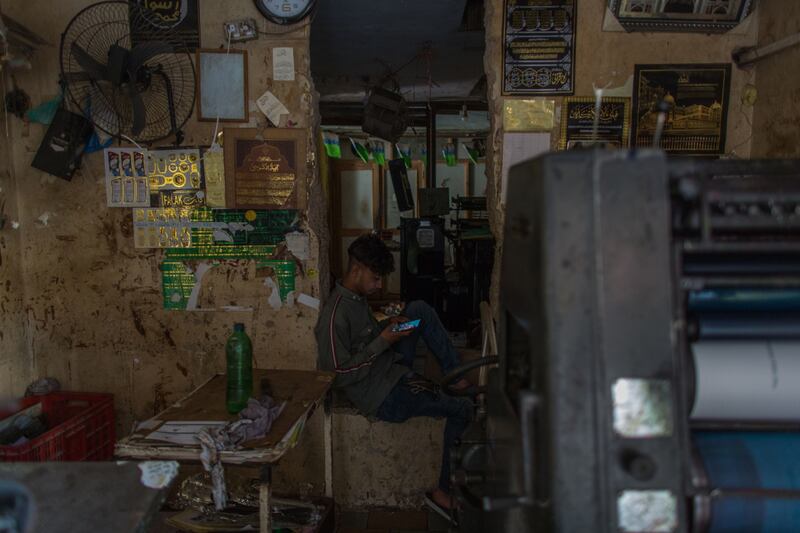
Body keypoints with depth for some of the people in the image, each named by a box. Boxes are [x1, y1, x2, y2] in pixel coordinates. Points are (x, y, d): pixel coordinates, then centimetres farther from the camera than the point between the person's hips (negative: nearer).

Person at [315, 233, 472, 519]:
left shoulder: (357, 297, 4)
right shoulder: (335, 315, -25)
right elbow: (340, 375, -25)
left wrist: (388, 324, 0)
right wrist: (383, 341, -24)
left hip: (393, 367, 9)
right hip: (382, 396, -9)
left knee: (419, 308, 1)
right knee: (463, 409, -4)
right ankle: (443, 490, 11)